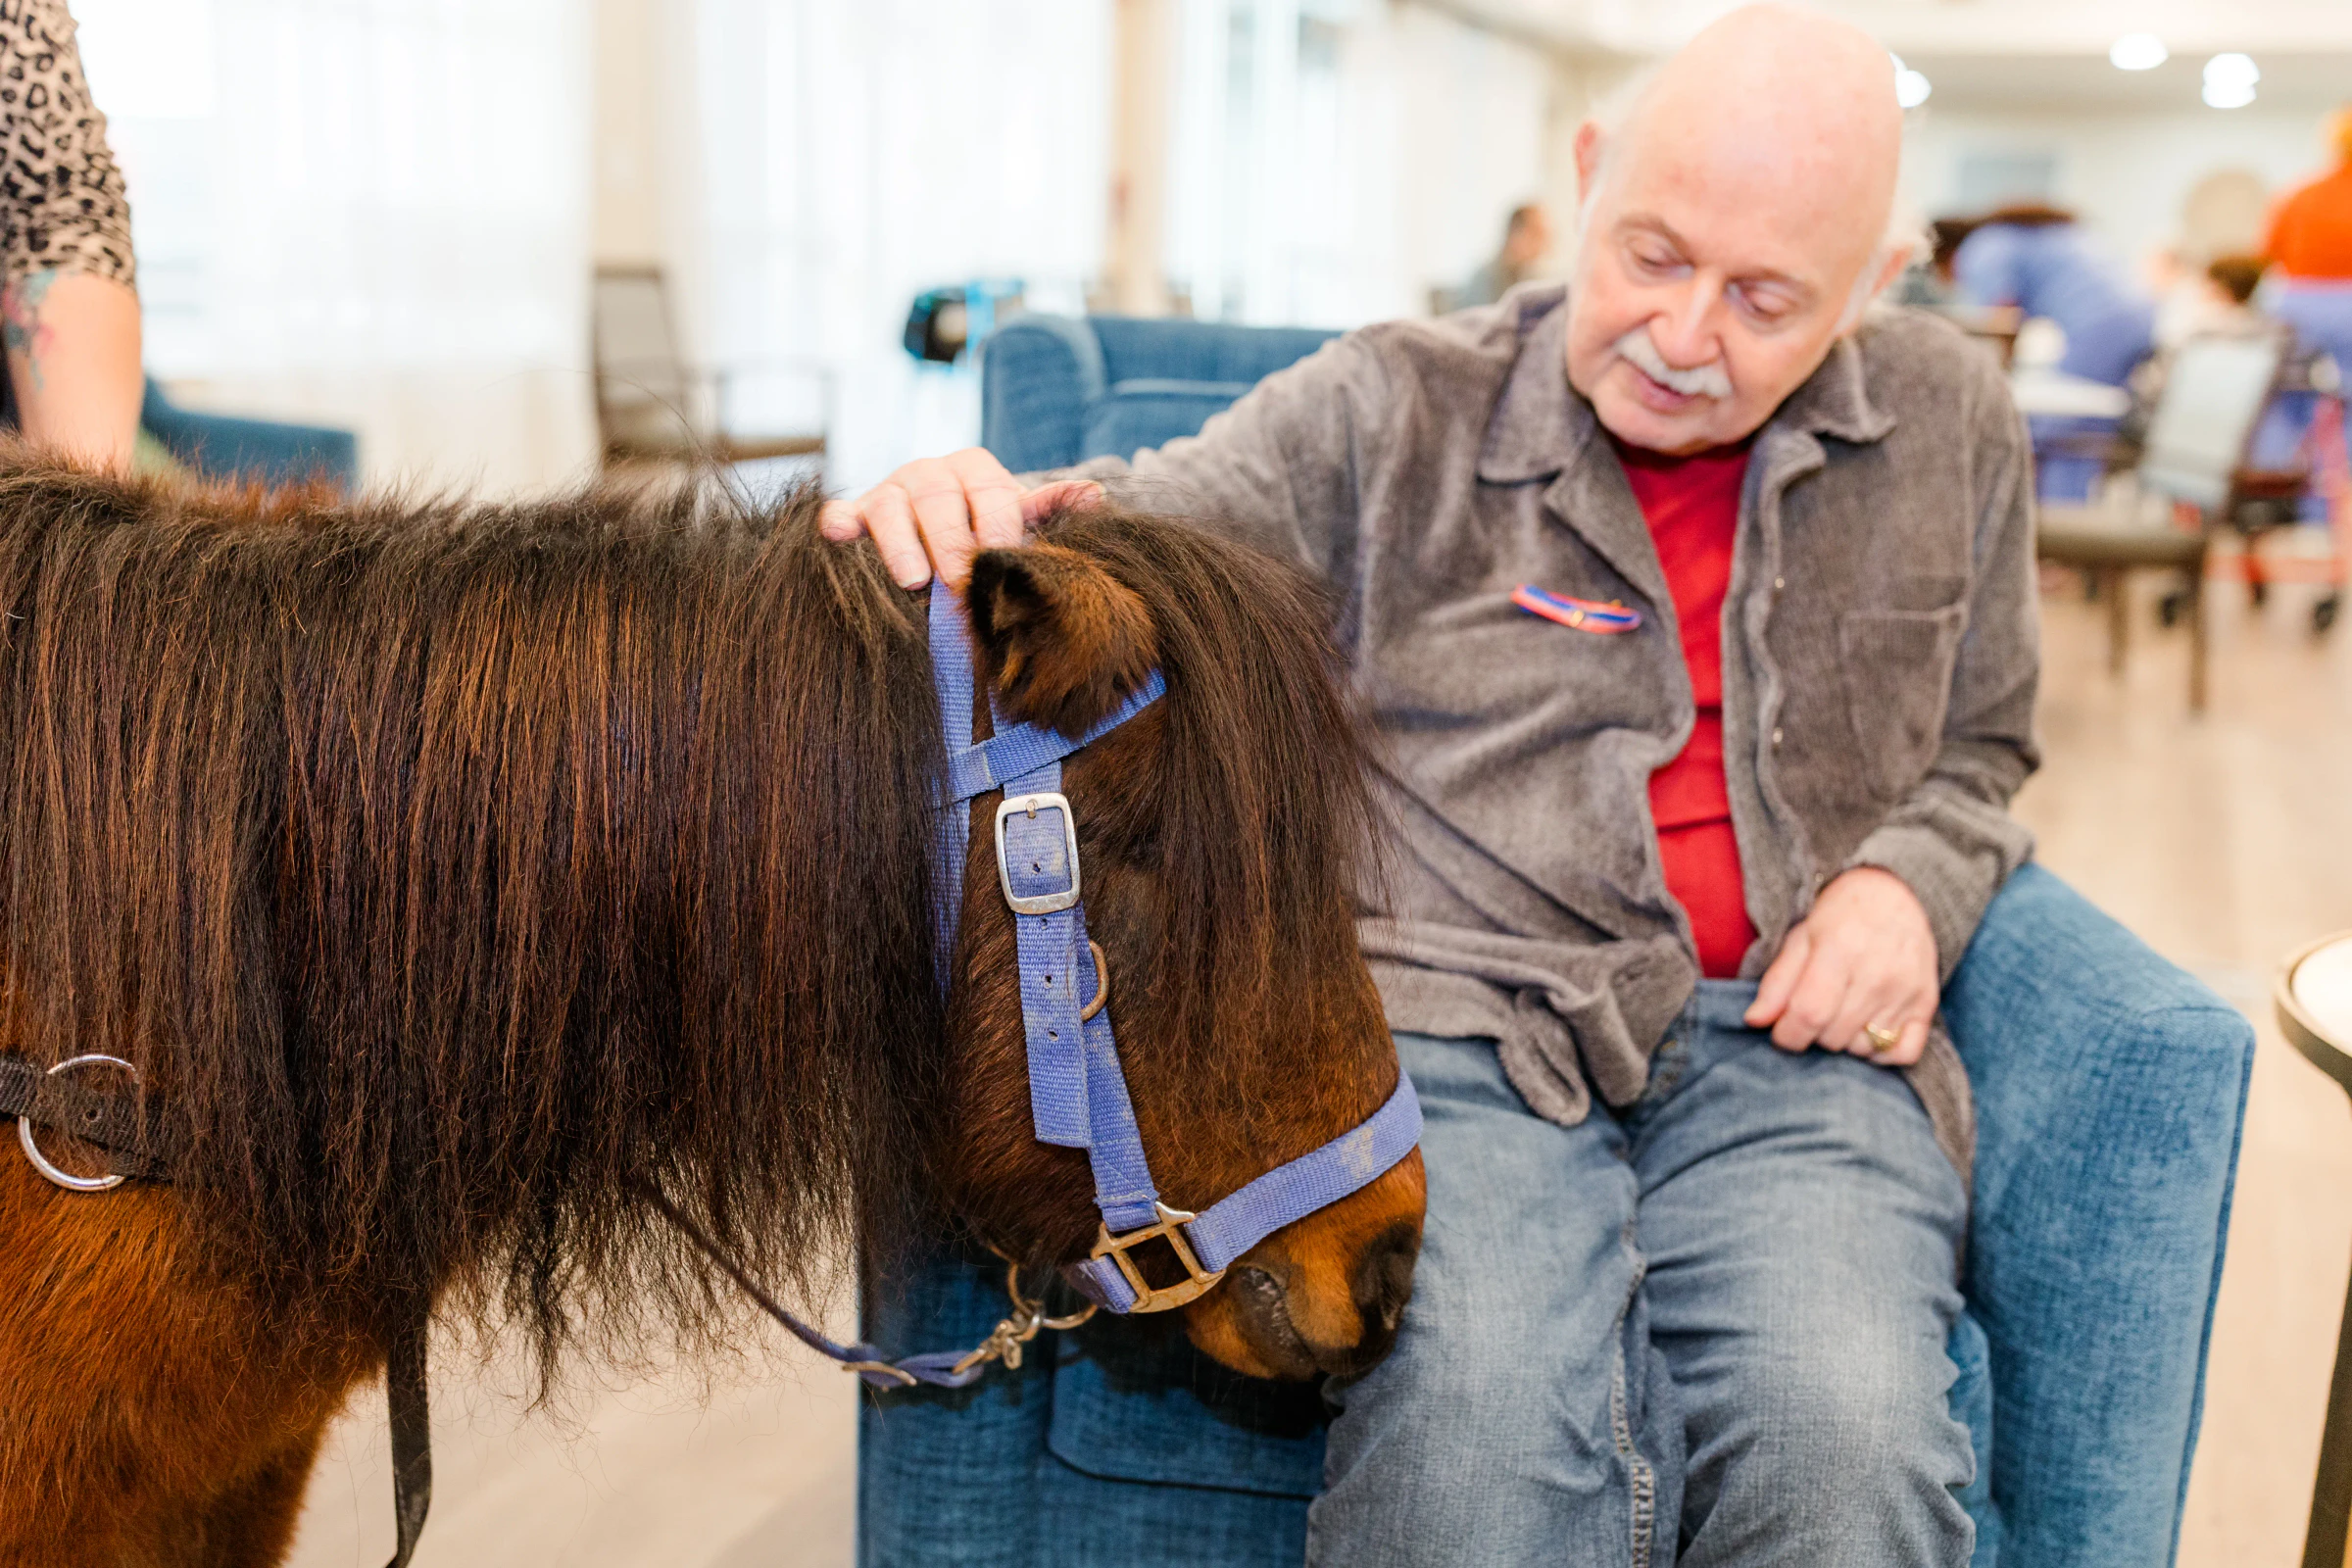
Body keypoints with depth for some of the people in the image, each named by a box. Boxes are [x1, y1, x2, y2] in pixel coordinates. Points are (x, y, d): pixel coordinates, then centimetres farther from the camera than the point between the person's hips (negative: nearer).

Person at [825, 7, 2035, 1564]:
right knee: (1472, 1433, -31)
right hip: (1452, 1016, -2)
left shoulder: (1951, 421, 14)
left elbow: (1979, 748, 26)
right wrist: (976, 513, -25)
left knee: (1846, 1442, -26)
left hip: (1788, 1038, 3)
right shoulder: (1395, 412, 5)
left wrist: (1907, 880, 3)